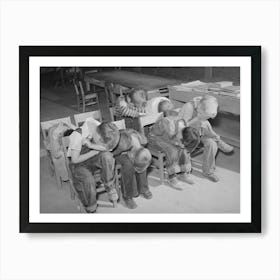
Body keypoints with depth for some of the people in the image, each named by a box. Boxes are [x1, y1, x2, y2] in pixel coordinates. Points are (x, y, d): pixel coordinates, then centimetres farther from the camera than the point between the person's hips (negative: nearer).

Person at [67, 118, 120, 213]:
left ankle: (110, 187, -12)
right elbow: (75, 160, -24)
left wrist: (91, 146, -31)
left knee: (107, 156, -30)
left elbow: (110, 148, -20)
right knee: (88, 181, -33)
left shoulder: (100, 128, -16)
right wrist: (95, 151, -22)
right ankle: (90, 209, -7)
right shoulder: (77, 136, -31)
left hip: (93, 158, 4)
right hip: (79, 163, -4)